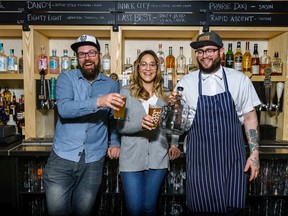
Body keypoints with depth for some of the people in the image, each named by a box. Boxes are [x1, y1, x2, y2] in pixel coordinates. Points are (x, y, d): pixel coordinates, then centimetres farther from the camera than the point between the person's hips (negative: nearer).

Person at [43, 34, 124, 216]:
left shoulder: (111, 85, 5)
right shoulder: (66, 78, -1)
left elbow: (114, 117, 18)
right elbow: (64, 108, -20)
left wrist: (115, 142, 5)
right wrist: (98, 102, -32)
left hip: (93, 161, 2)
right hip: (62, 157, -1)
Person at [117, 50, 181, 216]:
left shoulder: (164, 95, 9)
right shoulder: (126, 92, 0)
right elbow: (120, 126, -7)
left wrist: (173, 145, 1)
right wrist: (140, 124, -24)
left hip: (158, 158, 2)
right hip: (132, 158, -2)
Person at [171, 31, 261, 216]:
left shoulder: (240, 80, 0)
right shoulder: (186, 82, -1)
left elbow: (250, 117, 4)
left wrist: (255, 154, 0)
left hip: (232, 157, 1)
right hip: (200, 158, 0)